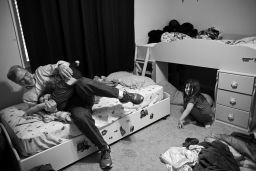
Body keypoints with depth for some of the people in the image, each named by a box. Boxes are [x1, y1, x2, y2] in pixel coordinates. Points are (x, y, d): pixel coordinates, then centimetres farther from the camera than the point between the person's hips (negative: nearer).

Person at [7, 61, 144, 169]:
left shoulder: (41, 71, 15)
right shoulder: (27, 96, 14)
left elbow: (61, 64, 4)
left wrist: (61, 66, -19)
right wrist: (44, 106, -18)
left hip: (82, 93, 1)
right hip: (69, 104, -1)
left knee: (83, 84, -36)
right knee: (80, 116, -37)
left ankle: (122, 95, -24)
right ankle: (104, 149, -23)